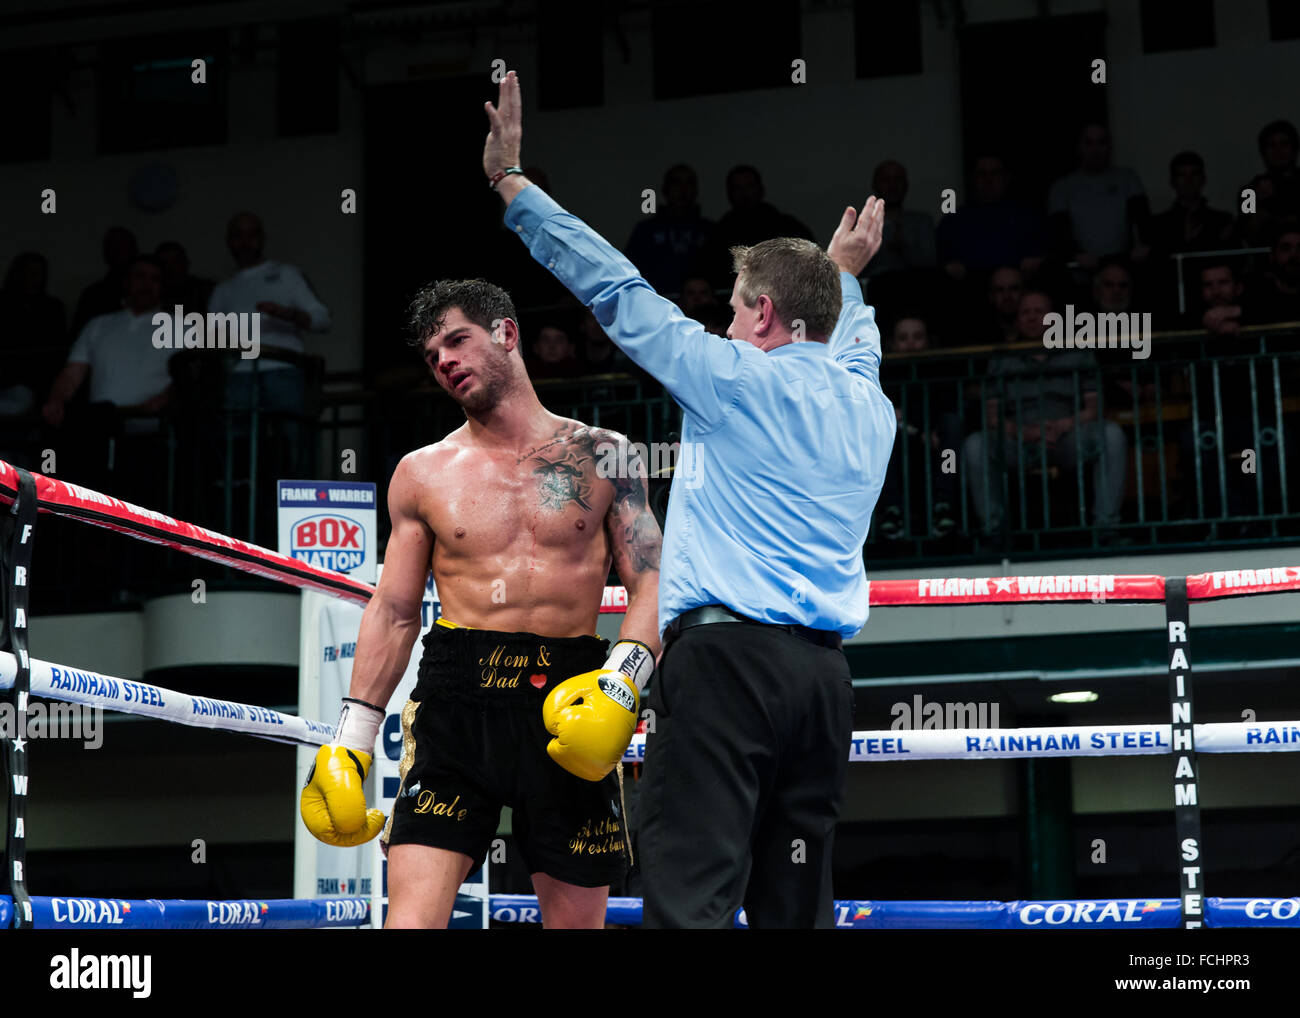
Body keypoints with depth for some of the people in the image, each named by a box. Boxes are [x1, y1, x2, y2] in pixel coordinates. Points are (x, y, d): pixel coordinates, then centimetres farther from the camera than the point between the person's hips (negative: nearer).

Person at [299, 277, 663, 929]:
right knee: (412, 911, -13)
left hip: (570, 698, 0)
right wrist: (351, 740, 9)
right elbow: (393, 613, 15)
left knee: (578, 917, 5)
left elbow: (652, 586, 5)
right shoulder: (422, 473, 12)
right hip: (457, 695, 0)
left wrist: (619, 685, -13)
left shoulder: (601, 456, 9)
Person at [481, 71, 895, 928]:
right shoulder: (870, 409, 17)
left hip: (726, 656, -7)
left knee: (693, 896, -14)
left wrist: (511, 182, 11)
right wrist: (846, 273, 61)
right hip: (824, 672, 7)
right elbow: (853, 347, 42)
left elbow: (617, 290, 3)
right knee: (798, 903, 9)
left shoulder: (736, 378, -1)